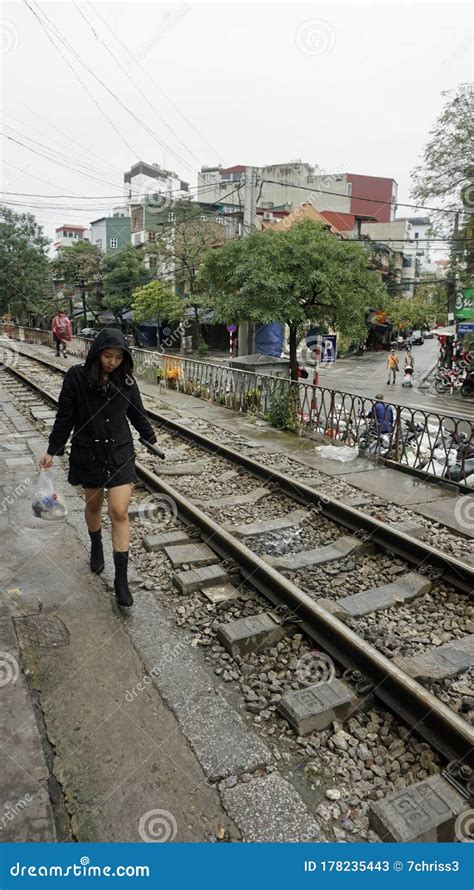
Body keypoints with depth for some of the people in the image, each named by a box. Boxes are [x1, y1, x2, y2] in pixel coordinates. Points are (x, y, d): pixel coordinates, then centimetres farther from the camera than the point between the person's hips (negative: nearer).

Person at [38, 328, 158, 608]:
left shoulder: (126, 381, -4)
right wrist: (53, 450, 0)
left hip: (120, 453, 0)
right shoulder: (77, 377, -10)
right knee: (94, 504, 18)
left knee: (120, 512, -5)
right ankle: (96, 547, 48)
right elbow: (65, 416, -3)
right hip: (87, 454, 0)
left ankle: (121, 579, 2)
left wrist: (153, 441, 16)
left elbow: (138, 416, 9)